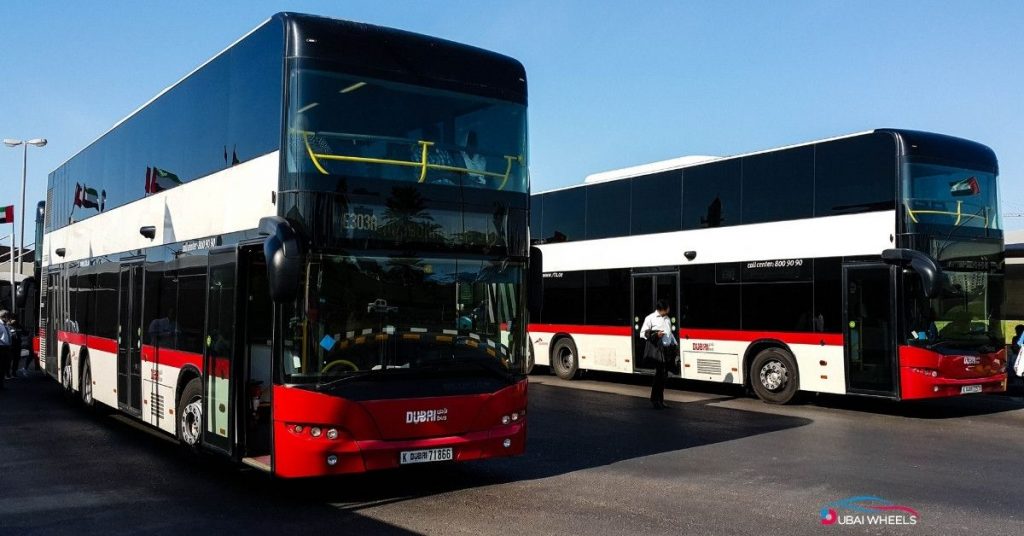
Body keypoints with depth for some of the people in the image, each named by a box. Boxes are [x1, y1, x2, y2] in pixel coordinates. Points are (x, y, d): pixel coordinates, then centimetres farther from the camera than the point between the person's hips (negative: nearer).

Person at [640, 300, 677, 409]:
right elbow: (643, 333, -4)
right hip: (656, 350, -7)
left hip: (667, 350, 7)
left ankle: (660, 400, 16)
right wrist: (655, 335, -16)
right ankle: (655, 400, -1)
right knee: (659, 374, -11)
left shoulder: (667, 319, 17)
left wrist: (675, 344, 15)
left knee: (663, 375, 9)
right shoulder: (650, 318, -3)